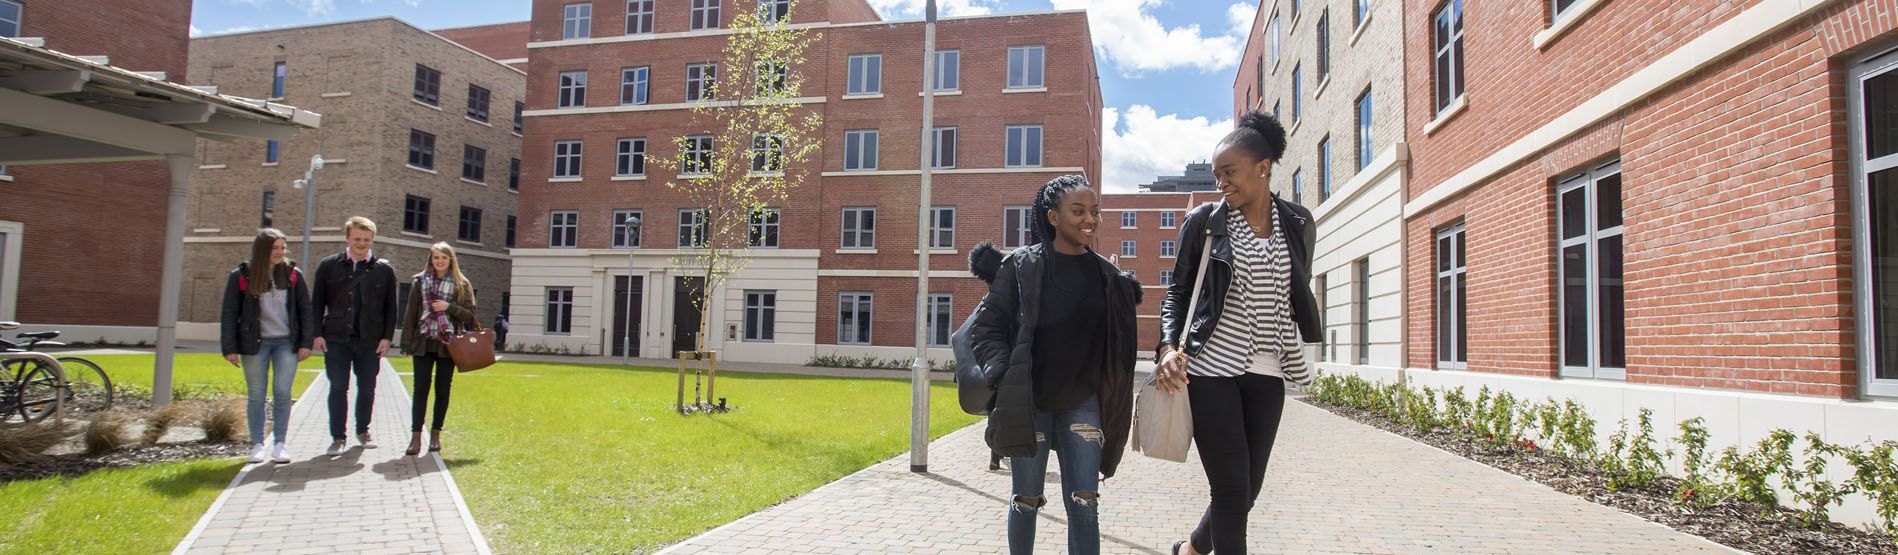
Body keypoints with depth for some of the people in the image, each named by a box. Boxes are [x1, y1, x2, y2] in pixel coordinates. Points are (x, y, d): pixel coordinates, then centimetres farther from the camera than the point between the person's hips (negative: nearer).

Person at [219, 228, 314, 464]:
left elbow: (305, 310, 7)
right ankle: (257, 444, 11)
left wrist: (306, 343, 1)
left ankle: (281, 444, 2)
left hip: (286, 342, 0)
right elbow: (229, 314, 3)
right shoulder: (241, 276, 1)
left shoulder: (293, 275, 4)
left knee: (282, 392, -5)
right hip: (254, 343, 0)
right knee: (257, 394, 3)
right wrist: (229, 348, -2)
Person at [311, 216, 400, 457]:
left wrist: (387, 337, -1)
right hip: (336, 338, 0)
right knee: (338, 388, -1)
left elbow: (390, 308, 6)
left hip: (370, 340, 1)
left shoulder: (384, 270, 5)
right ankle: (337, 437, 7)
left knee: (367, 388, 9)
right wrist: (317, 334, 0)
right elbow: (316, 303, 8)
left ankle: (363, 431, 26)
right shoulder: (329, 266, 6)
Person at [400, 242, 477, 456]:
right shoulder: (420, 281, 7)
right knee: (421, 388, -4)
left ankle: (435, 433, 16)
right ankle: (416, 436, -3)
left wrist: (449, 307, -13)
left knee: (442, 389, 5)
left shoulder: (461, 284, 5)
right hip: (423, 343, 0)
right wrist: (406, 343, 3)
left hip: (448, 344, 0)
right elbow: (410, 314, 7)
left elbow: (470, 315, 3)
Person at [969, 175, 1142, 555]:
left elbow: (1115, 344, 13)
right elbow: (987, 328, -6)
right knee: (1027, 501, 8)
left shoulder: (1107, 277, 3)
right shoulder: (1022, 266, -8)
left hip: (1082, 404, 3)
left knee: (1084, 504, 1)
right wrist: (1005, 376, -19)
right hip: (1028, 402, -2)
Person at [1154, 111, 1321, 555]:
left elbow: (1299, 295, 17)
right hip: (1211, 369, -4)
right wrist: (1169, 346, -11)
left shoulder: (1297, 223, 7)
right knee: (1232, 489, -5)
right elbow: (1178, 291, 4)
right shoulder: (1205, 221, -1)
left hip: (1266, 374, 4)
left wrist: (1297, 359, 16)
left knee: (1248, 490, 10)